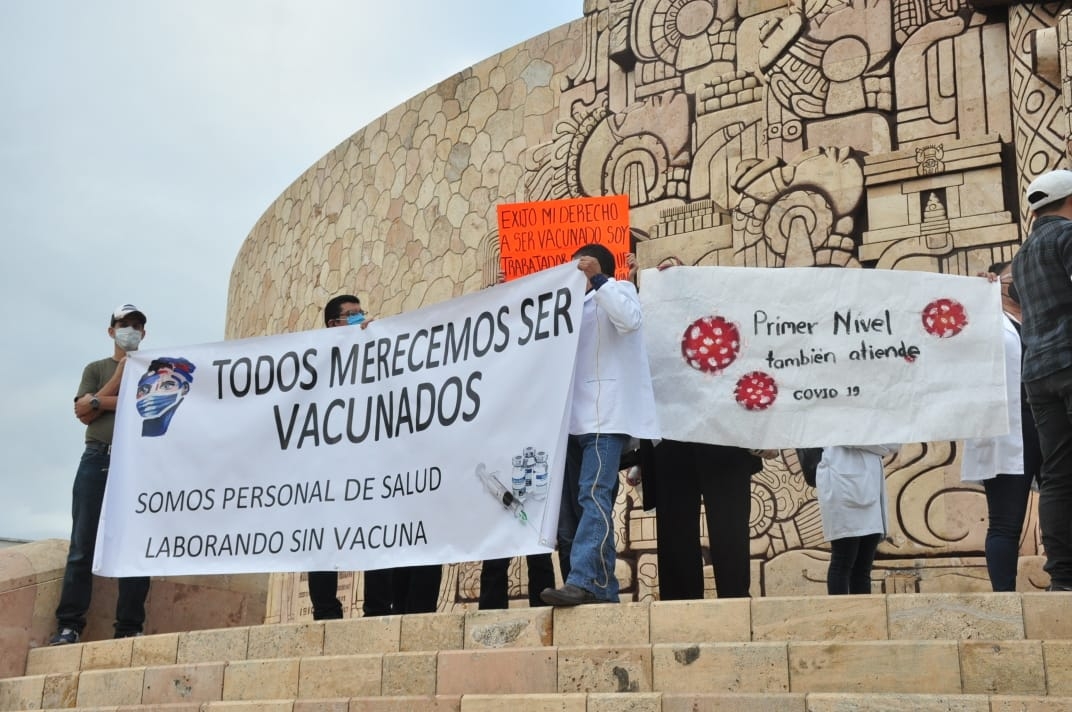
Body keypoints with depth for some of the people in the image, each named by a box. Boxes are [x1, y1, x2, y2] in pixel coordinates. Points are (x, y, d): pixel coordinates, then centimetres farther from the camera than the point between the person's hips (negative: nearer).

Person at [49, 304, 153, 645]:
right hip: (97, 459, 1)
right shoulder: (96, 369, 19)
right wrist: (120, 374, 0)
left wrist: (102, 401, -5)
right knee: (82, 545, -5)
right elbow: (82, 412, 3)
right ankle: (69, 625, -6)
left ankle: (130, 628, -5)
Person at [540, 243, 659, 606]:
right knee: (571, 505, 3)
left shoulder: (618, 290, 9)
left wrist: (597, 279, -11)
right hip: (575, 418, 8)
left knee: (593, 497, -19)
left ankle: (584, 581, -27)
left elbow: (630, 319, -14)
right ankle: (601, 588, 5)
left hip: (606, 415, -8)